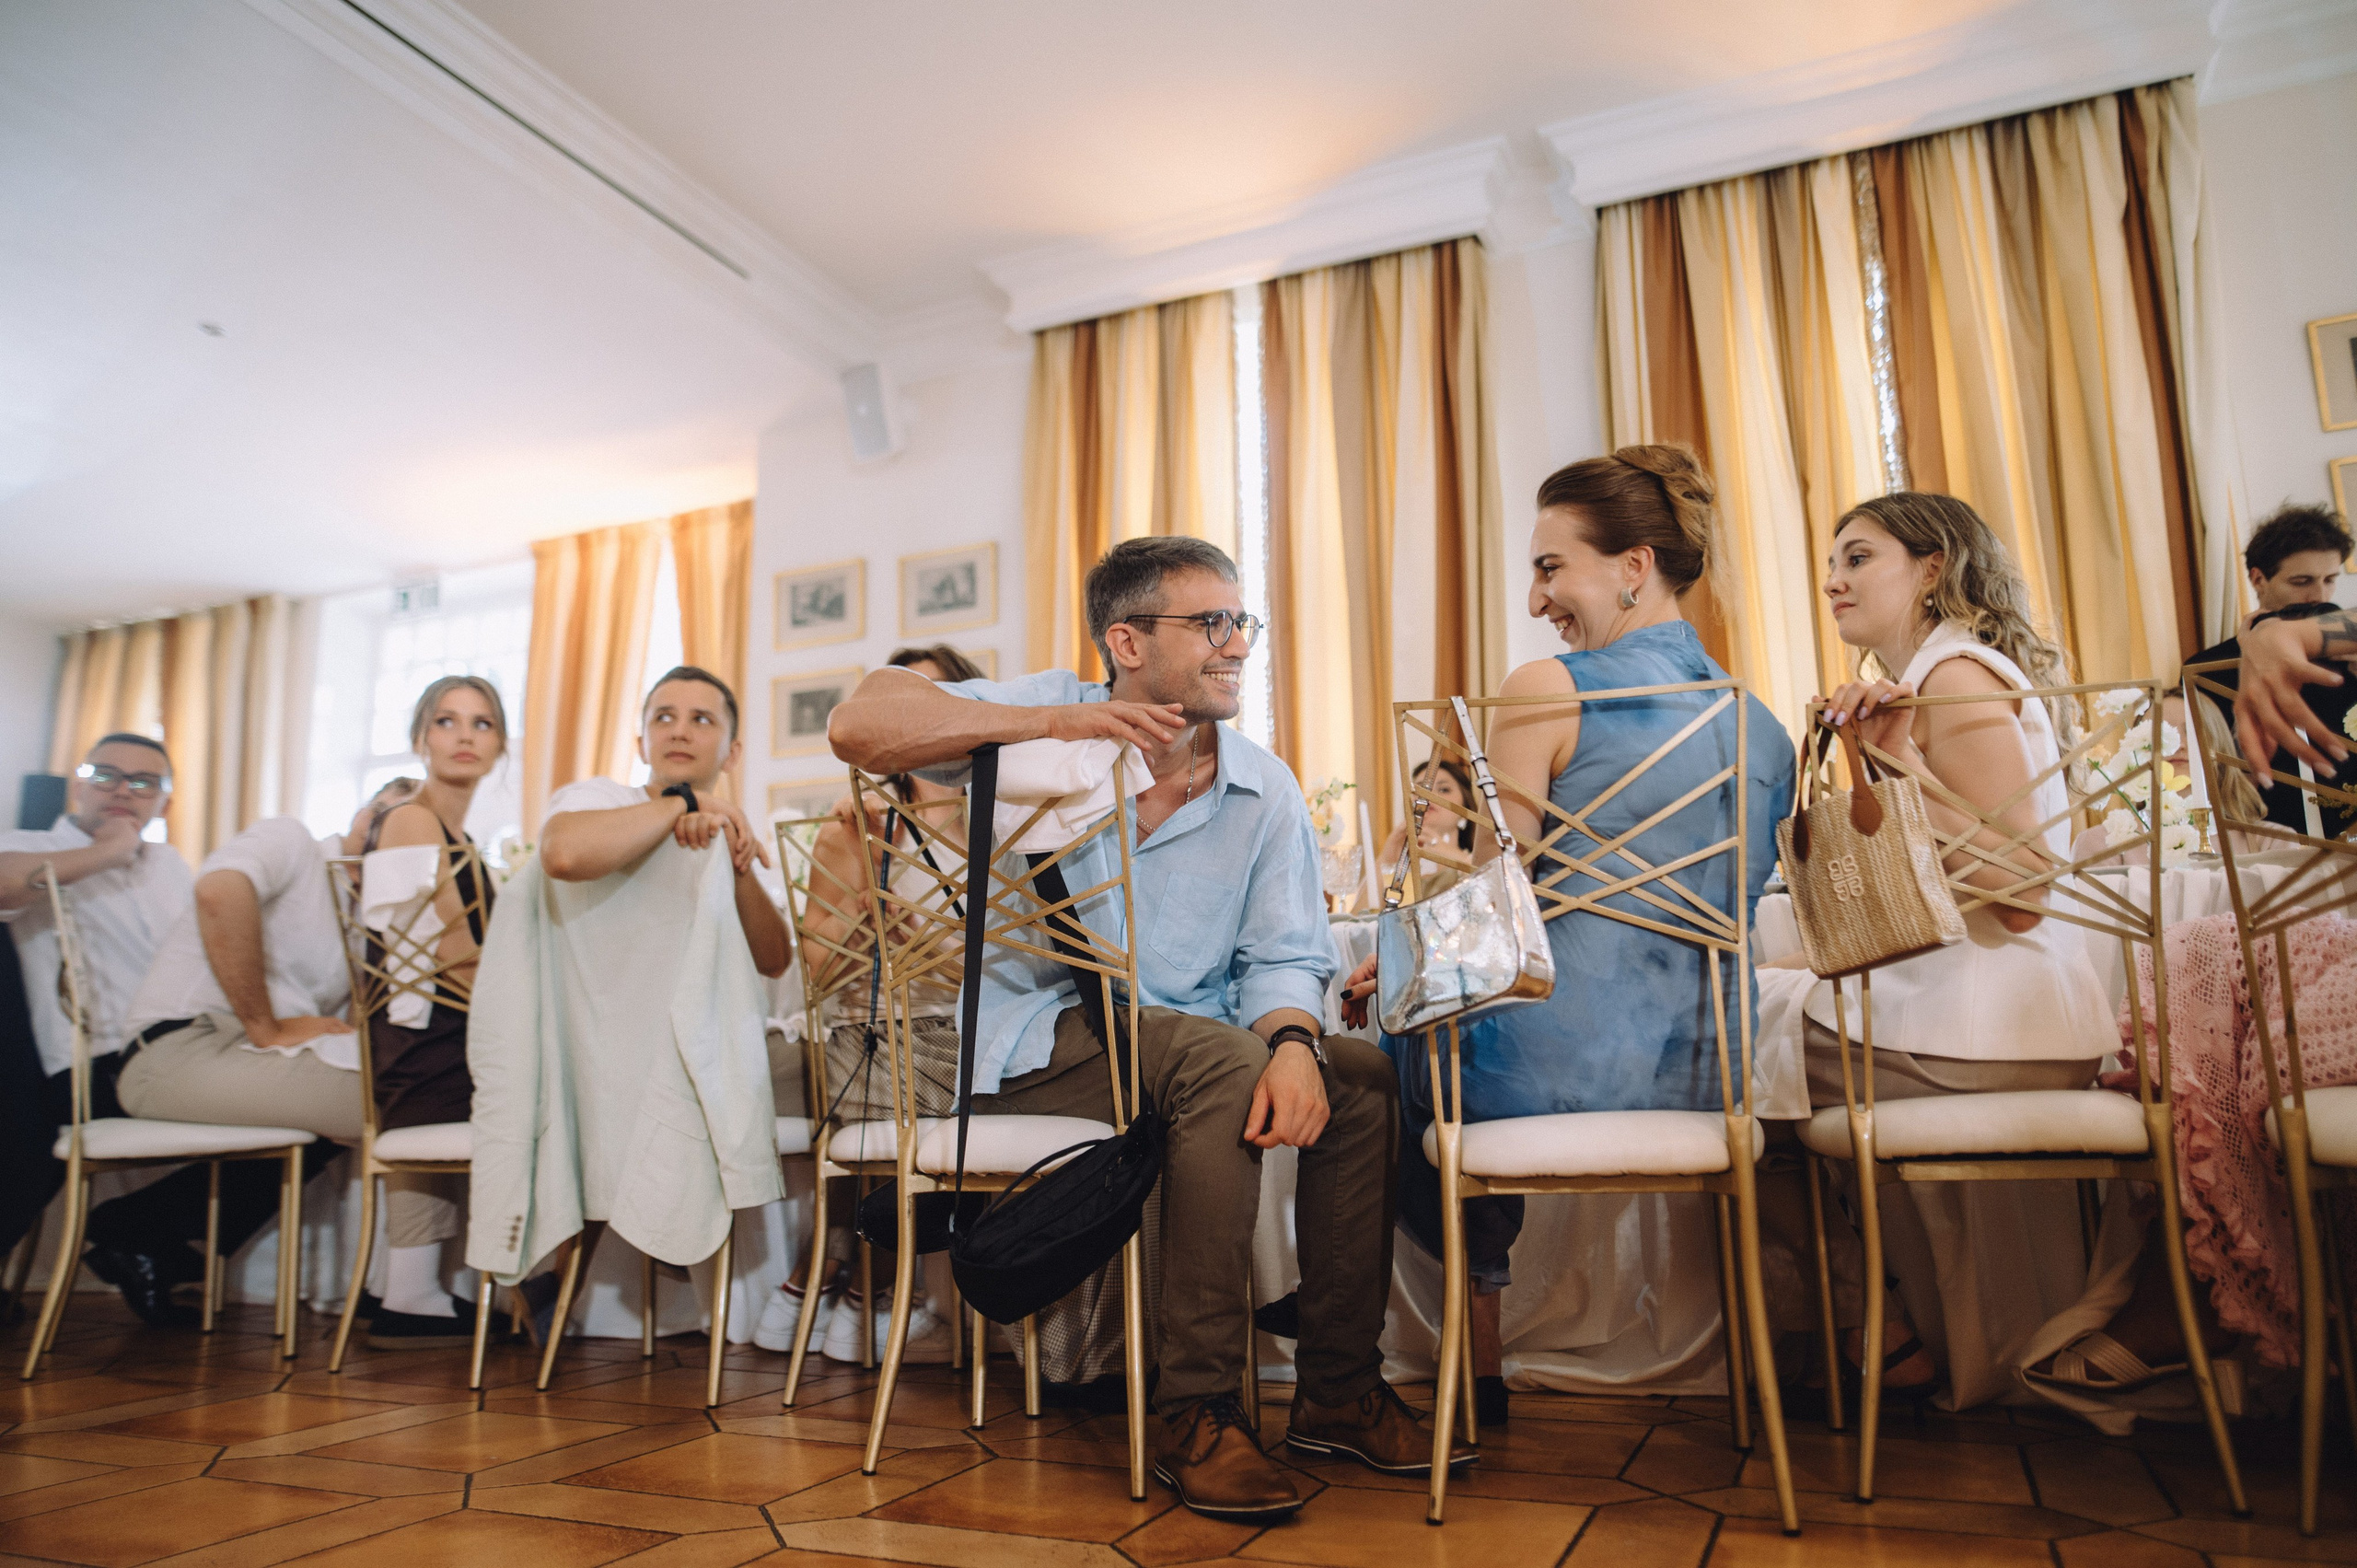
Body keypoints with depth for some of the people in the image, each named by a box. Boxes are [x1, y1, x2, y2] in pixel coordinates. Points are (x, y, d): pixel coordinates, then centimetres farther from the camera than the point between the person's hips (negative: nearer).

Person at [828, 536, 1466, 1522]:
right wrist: (1057, 724, -25)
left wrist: (1292, 1041, -25)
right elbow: (859, 725, -17)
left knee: (1361, 1074, -16)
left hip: (1189, 1051, 5)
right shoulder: (1048, 714, -5)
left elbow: (1283, 957, 0)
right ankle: (1196, 1414, -23)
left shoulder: (1266, 793, 5)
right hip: (1032, 1046, -5)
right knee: (1222, 1058, -32)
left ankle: (1338, 1392, -2)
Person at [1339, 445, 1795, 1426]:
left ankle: (1483, 1353, 35)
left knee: (1391, 1034, 25)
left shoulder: (1547, 689, -11)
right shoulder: (1762, 722, 10)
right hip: (1706, 1077, 7)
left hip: (1560, 1065, -7)